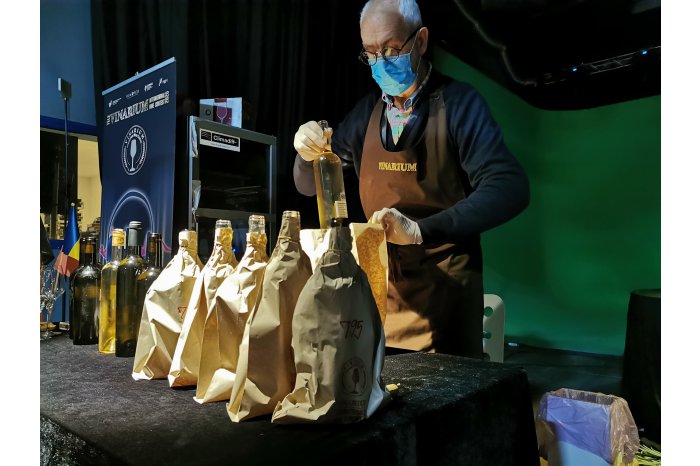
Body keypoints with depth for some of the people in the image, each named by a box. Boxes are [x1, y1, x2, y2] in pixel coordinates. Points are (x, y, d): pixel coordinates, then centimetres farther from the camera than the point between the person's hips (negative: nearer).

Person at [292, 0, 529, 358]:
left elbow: (509, 188, -21)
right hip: (382, 283, 4)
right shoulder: (368, 111, 5)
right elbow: (309, 185, 11)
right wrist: (309, 153, -11)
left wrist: (420, 230, -32)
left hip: (444, 286, -4)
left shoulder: (458, 103, -9)